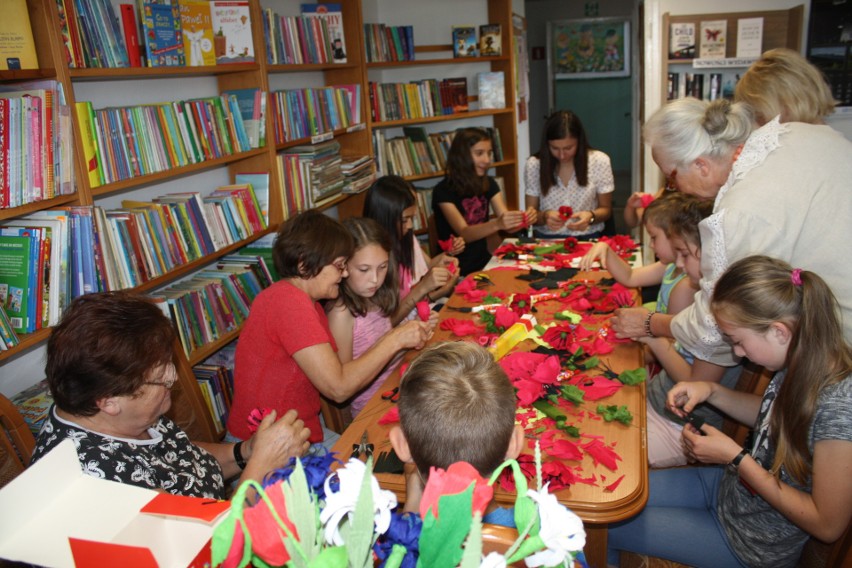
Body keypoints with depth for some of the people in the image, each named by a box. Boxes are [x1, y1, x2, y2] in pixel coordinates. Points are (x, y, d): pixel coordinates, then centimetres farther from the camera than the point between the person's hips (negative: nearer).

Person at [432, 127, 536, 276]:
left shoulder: (489, 184, 6)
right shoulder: (443, 191, -13)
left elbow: (508, 225, -3)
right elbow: (464, 234, -23)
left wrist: (524, 219, -25)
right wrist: (496, 224, -40)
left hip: (483, 261, 6)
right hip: (456, 270, -6)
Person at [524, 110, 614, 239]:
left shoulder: (600, 161, -2)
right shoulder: (533, 165, -3)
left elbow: (605, 209, 7)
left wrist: (591, 216, -15)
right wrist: (544, 216, -19)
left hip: (588, 238, 2)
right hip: (547, 239, -2)